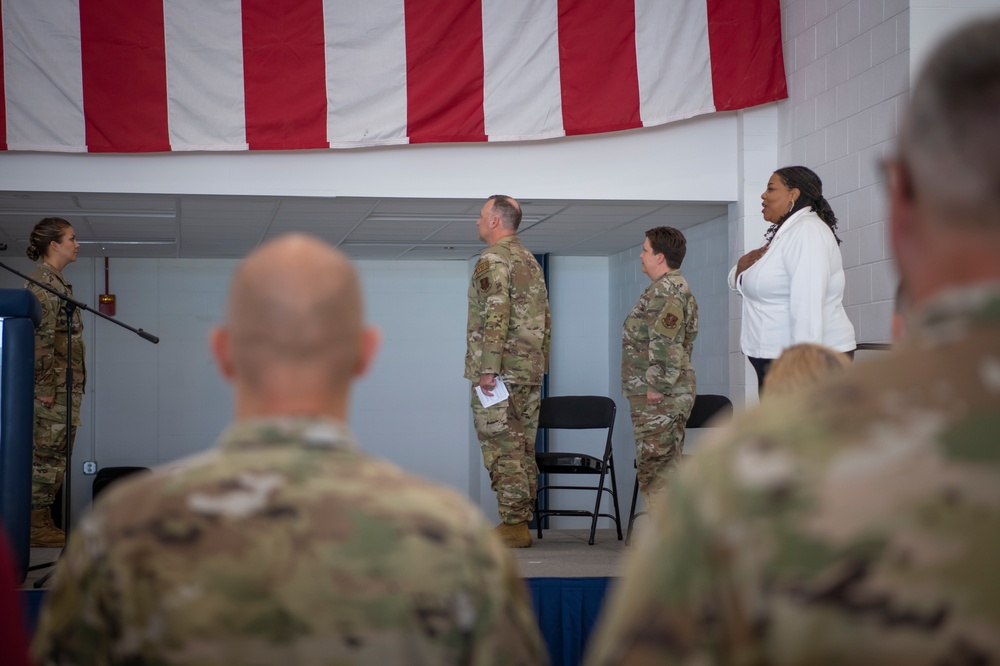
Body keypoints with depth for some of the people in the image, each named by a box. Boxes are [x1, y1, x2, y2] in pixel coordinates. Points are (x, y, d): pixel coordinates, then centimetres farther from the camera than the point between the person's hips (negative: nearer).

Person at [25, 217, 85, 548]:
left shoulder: (56, 281, 18)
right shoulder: (42, 281, -13)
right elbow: (40, 338, -19)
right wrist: (46, 387, -21)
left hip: (67, 385, 10)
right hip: (54, 387, -10)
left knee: (53, 456, 11)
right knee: (47, 455, -6)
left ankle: (42, 522, 15)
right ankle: (37, 526, -1)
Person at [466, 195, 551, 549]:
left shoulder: (493, 260, -11)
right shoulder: (530, 261, 18)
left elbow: (496, 318, -20)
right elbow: (546, 320, 20)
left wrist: (487, 369, -20)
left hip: (499, 373, -9)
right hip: (531, 372, 9)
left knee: (502, 451, -6)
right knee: (523, 450, 11)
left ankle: (513, 527, -6)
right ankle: (522, 521, 15)